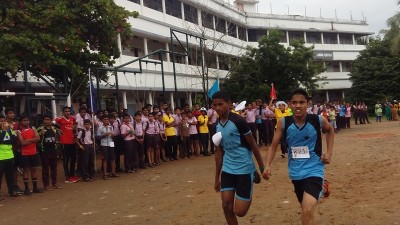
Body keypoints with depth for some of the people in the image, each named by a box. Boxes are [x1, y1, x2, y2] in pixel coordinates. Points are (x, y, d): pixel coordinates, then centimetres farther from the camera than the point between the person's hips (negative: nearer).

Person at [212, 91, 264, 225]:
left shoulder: (238, 121, -15)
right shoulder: (217, 126, 5)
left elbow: (253, 145, -9)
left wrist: (262, 168, -5)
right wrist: (217, 177, 15)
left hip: (244, 170, -6)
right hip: (227, 170, 6)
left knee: (239, 211, -3)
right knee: (226, 206, 3)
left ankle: (248, 197, 29)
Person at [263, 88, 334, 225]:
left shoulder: (318, 120, -13)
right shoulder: (283, 123, -11)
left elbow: (330, 130, 11)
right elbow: (274, 146, -3)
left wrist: (329, 153, 2)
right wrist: (267, 165, -17)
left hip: (314, 170, -3)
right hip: (296, 172, 3)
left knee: (308, 211, -22)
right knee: (306, 208, 24)